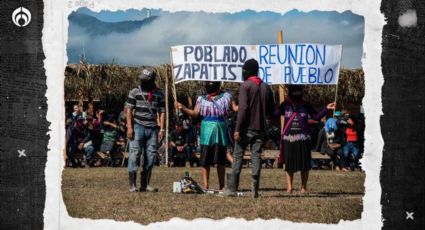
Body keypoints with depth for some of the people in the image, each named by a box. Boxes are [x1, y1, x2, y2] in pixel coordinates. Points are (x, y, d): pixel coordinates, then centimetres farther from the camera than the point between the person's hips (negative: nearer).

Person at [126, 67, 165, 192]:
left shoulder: (159, 94, 9)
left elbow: (162, 112, 10)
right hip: (138, 127, -3)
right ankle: (132, 184, -7)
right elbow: (129, 110, -1)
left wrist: (161, 129, 2)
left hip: (152, 129, 3)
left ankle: (145, 184, 10)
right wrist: (129, 127, -10)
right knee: (134, 154, -8)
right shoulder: (135, 92, 2)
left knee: (150, 157, 4)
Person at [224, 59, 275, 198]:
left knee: (238, 156, 1)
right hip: (260, 129, 4)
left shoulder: (245, 86, -8)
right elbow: (271, 111, 12)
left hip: (246, 128, -4)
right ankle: (255, 190, 0)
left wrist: (237, 129, -16)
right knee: (256, 157, 5)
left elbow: (242, 108, -16)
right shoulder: (266, 87, 9)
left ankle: (232, 189, -1)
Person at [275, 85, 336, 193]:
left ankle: (303, 187, 11)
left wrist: (326, 108, -1)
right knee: (289, 164, 1)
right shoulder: (285, 105, 6)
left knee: (305, 164, 0)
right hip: (289, 138, -1)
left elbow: (316, 117, 8)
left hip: (303, 139, 1)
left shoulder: (306, 105, 9)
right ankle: (289, 187, 9)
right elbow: (274, 115, -2)